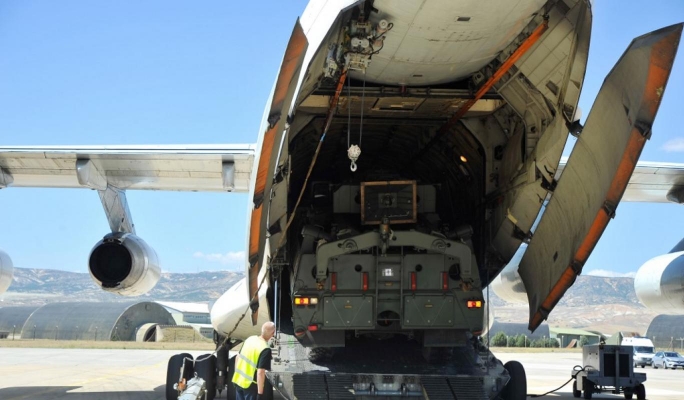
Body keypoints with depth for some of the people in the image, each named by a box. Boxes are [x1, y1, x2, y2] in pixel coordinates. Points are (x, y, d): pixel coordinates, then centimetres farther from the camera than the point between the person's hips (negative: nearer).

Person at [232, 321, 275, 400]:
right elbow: (260, 372, -25)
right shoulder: (265, 350, -21)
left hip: (238, 380, 7)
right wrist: (260, 393, -20)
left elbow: (237, 358, 11)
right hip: (250, 385, -7)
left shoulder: (250, 339, 1)